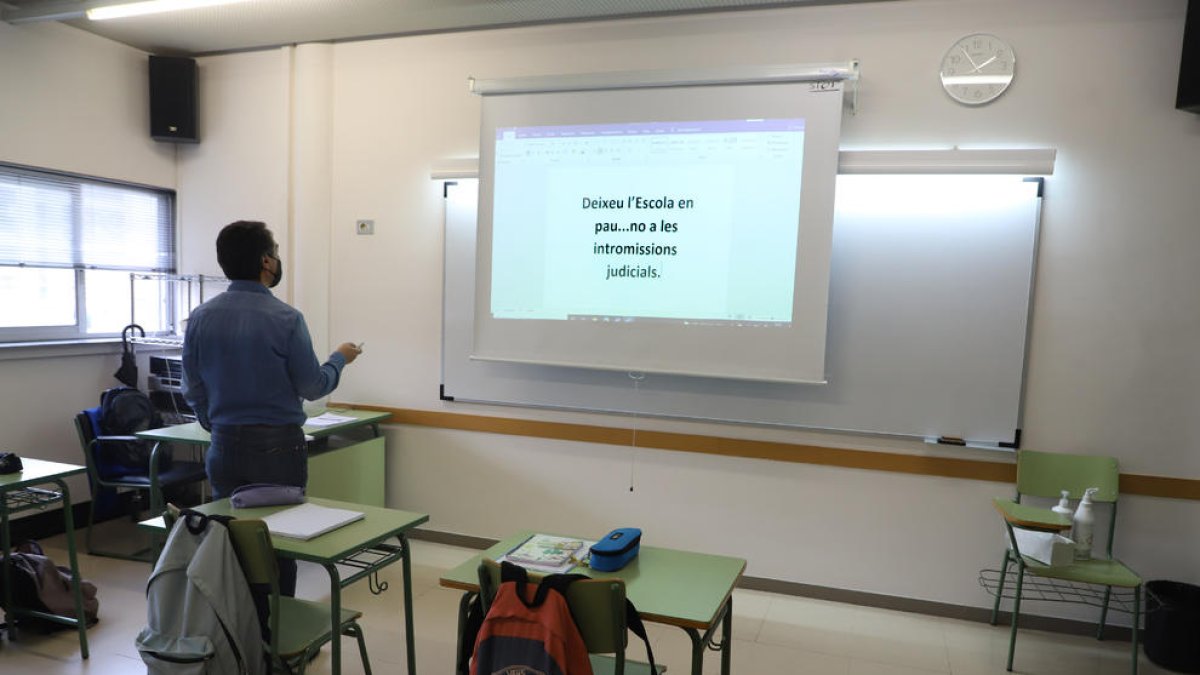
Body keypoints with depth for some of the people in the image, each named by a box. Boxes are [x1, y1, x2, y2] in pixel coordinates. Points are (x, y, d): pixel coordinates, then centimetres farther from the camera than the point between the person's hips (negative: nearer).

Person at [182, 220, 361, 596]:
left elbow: (194, 392, 7)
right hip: (277, 448, -4)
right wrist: (340, 358, 11)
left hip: (225, 449, 5)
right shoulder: (285, 318, -14)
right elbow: (312, 387, -7)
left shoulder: (200, 319, 1)